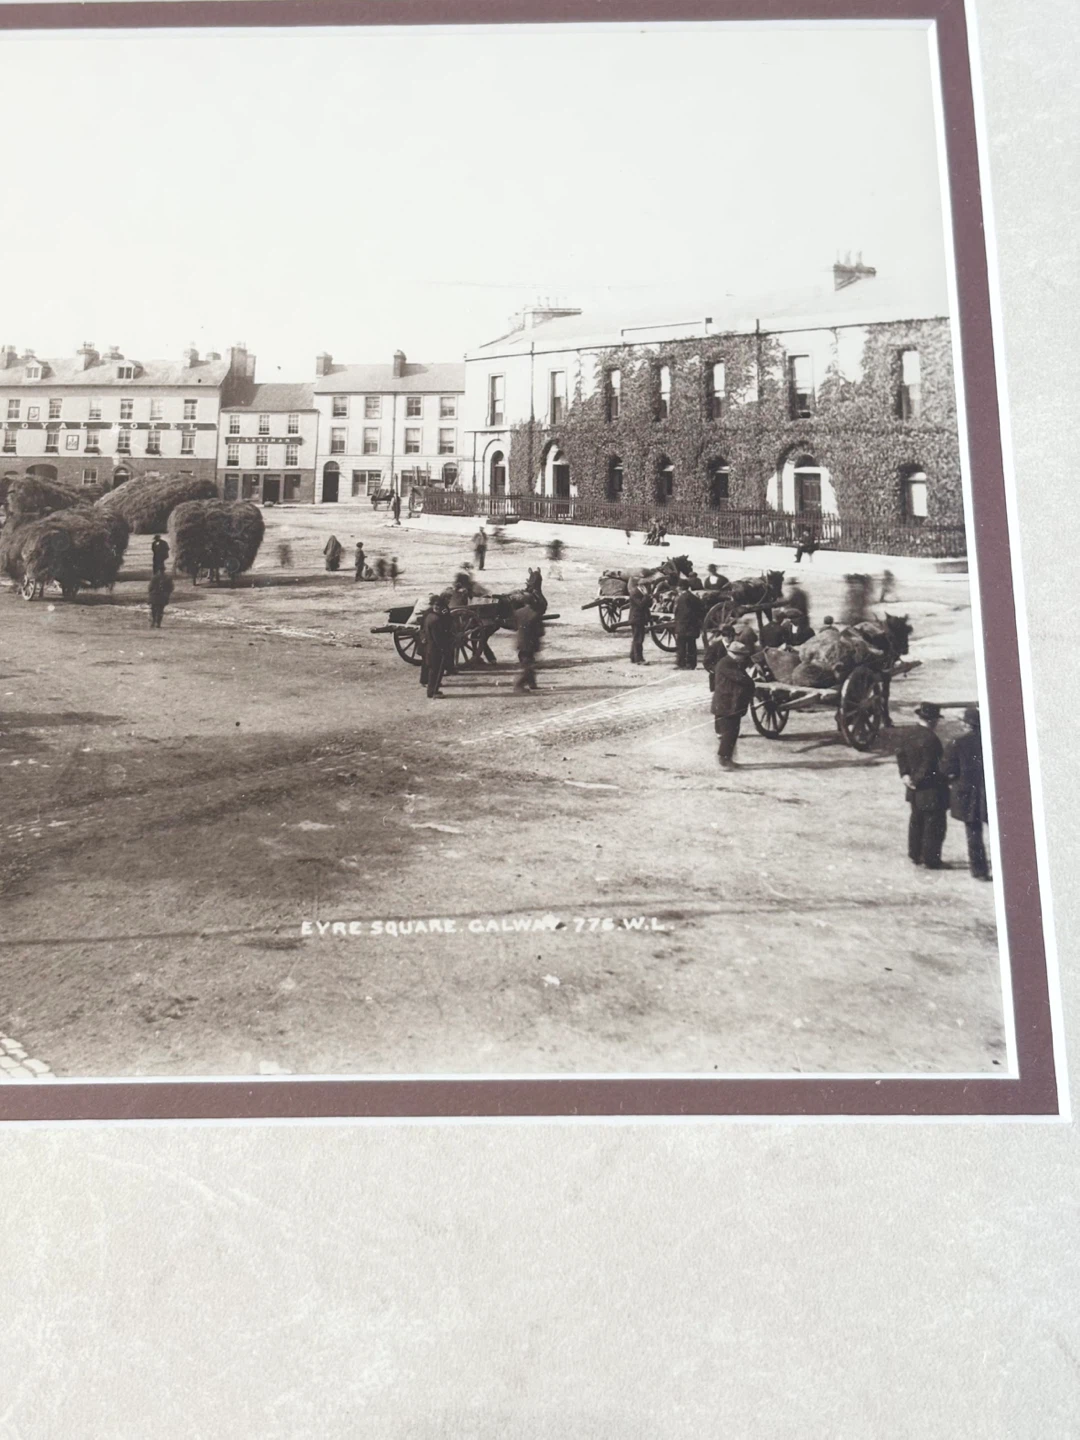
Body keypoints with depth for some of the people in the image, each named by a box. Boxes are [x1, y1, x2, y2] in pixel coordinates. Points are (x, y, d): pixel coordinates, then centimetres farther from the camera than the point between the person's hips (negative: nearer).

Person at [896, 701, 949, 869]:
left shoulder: (909, 736, 2)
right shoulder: (931, 739, -22)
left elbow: (900, 753, 8)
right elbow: (929, 766, -22)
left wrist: (905, 774, 3)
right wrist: (917, 780, -10)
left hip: (915, 791, 8)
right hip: (931, 790, -8)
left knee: (916, 821, 19)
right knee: (934, 824, 2)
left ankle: (915, 855, 27)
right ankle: (930, 860, 7)